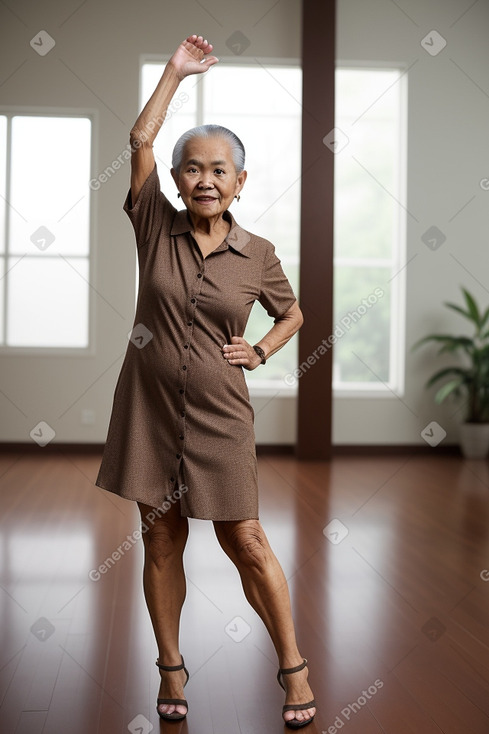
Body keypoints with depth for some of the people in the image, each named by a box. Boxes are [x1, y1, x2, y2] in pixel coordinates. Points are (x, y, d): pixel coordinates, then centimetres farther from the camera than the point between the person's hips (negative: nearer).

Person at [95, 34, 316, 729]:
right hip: (150, 408, 2)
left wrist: (261, 351, 0)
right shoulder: (156, 227, -1)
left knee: (245, 542, 5)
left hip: (220, 416, -1)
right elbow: (140, 138, -4)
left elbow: (292, 312, 15)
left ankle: (294, 667, 22)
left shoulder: (258, 254, -2)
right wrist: (177, 70, 1)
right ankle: (171, 668, 28)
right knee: (162, 542, 11)